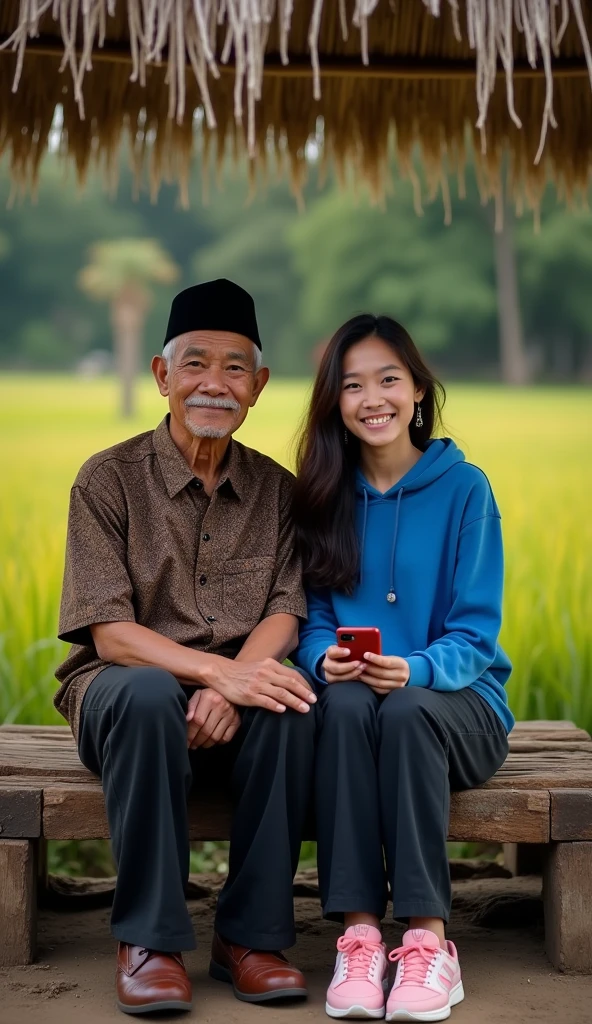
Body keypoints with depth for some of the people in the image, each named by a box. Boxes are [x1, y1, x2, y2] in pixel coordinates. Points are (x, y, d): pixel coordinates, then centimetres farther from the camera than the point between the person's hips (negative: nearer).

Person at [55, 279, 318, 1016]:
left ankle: (251, 935, -21)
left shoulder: (276, 490, 8)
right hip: (122, 694, -2)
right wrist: (218, 669, -28)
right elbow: (109, 632, -11)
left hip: (235, 695, 2)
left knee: (288, 701, -31)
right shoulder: (109, 478, -2)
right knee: (146, 694, -37)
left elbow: (285, 612, -3)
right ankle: (148, 940, -26)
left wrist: (232, 686, -25)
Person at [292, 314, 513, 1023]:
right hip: (356, 698, 2)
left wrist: (417, 670, -28)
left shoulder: (464, 489, -3)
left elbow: (476, 632, -7)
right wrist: (325, 658, -19)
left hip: (456, 701, -2)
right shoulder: (322, 495, 6)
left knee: (408, 710, -35)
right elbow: (313, 618, 5)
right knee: (346, 704, -33)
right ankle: (359, 934, -33)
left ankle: (428, 938, -32)